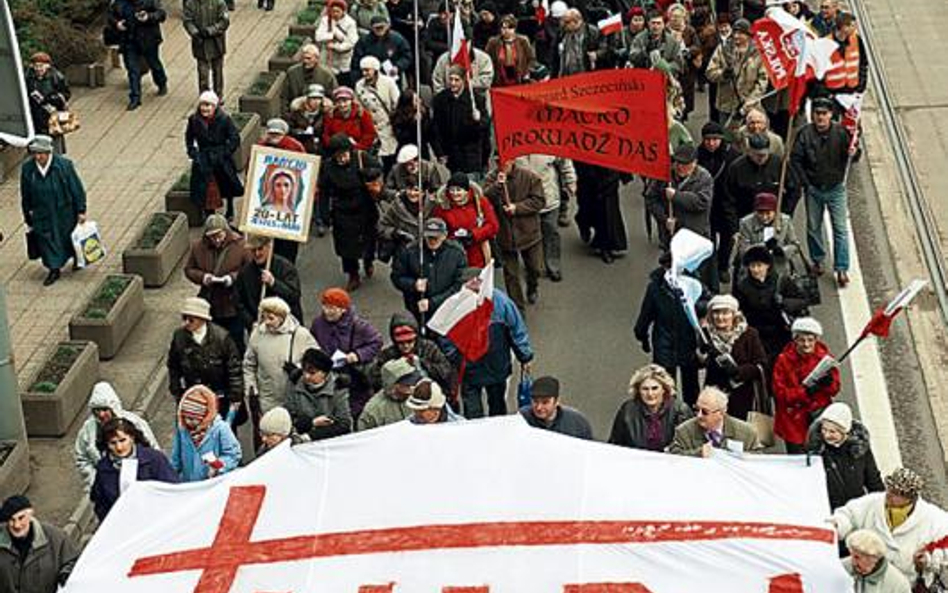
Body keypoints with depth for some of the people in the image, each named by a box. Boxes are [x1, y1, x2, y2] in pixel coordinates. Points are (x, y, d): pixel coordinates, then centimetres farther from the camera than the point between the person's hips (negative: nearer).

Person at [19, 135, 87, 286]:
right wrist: (28, 216, 7)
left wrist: (81, 211, -8)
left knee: (69, 238, 16)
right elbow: (25, 195, 2)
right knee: (46, 240, 2)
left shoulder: (64, 165, -17)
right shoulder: (27, 169, -10)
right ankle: (53, 269, 16)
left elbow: (77, 189, -10)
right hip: (42, 216, 1)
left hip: (64, 212, -1)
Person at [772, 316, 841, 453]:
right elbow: (780, 393, -9)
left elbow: (835, 389, 4)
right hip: (794, 420, -1)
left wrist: (828, 383, -21)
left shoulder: (824, 356, 1)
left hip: (819, 411, 1)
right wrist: (805, 391, -23)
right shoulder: (784, 360, -5)